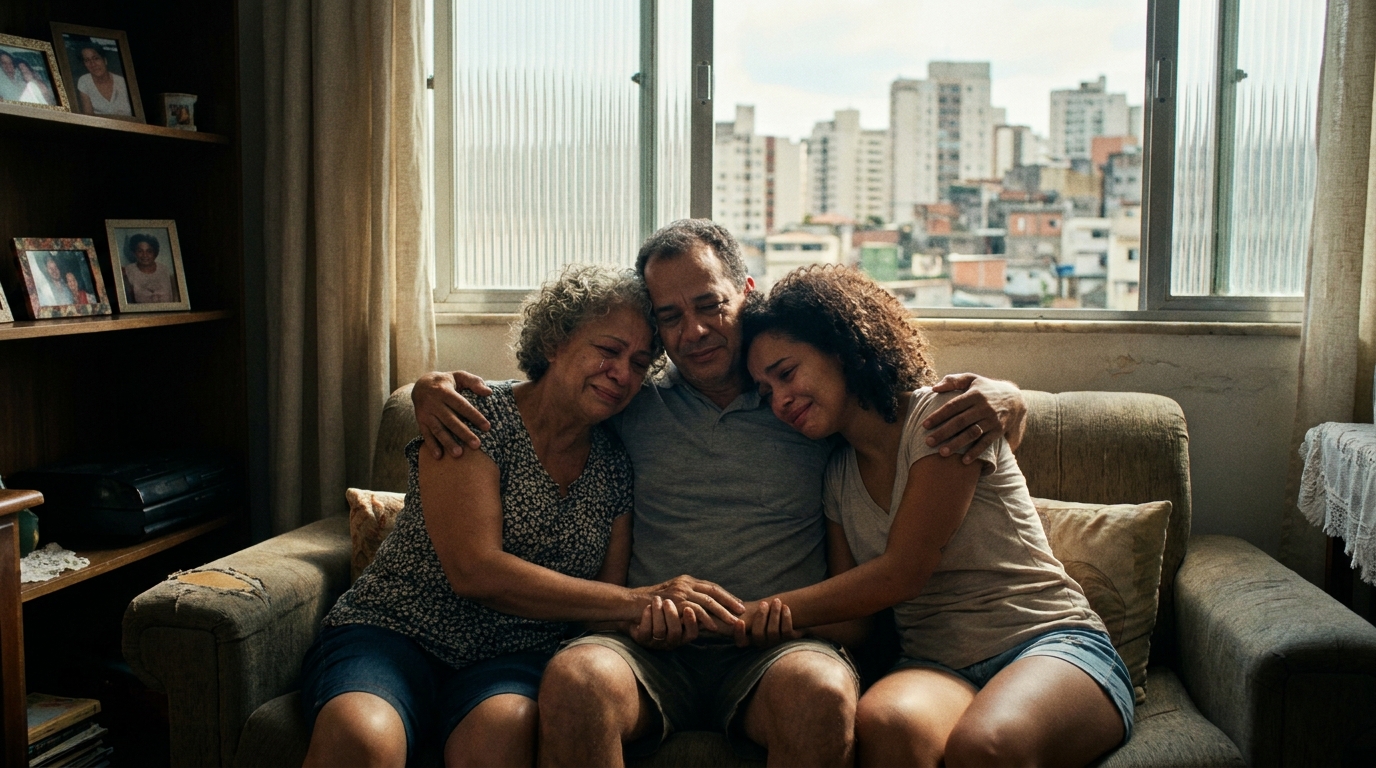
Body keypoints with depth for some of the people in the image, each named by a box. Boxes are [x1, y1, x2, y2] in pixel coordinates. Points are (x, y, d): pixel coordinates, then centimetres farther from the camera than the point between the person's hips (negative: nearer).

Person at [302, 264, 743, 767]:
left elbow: (608, 607, 9)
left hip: (517, 658, 3)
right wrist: (639, 601, -21)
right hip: (394, 631, -2)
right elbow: (475, 571, -18)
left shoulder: (615, 467, 8)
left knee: (502, 727, -34)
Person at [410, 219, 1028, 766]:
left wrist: (998, 397, -6)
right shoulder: (632, 405, 16)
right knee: (576, 676, -32)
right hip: (649, 647, 1)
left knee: (821, 689, -35)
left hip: (782, 648, -1)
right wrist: (434, 389, 6)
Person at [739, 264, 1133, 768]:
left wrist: (779, 609, -8)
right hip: (937, 667, 4)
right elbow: (851, 613, 7)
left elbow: (901, 572, -9)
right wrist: (771, 619, -13)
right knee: (885, 723, -34)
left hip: (1048, 643, -3)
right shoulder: (835, 476, 14)